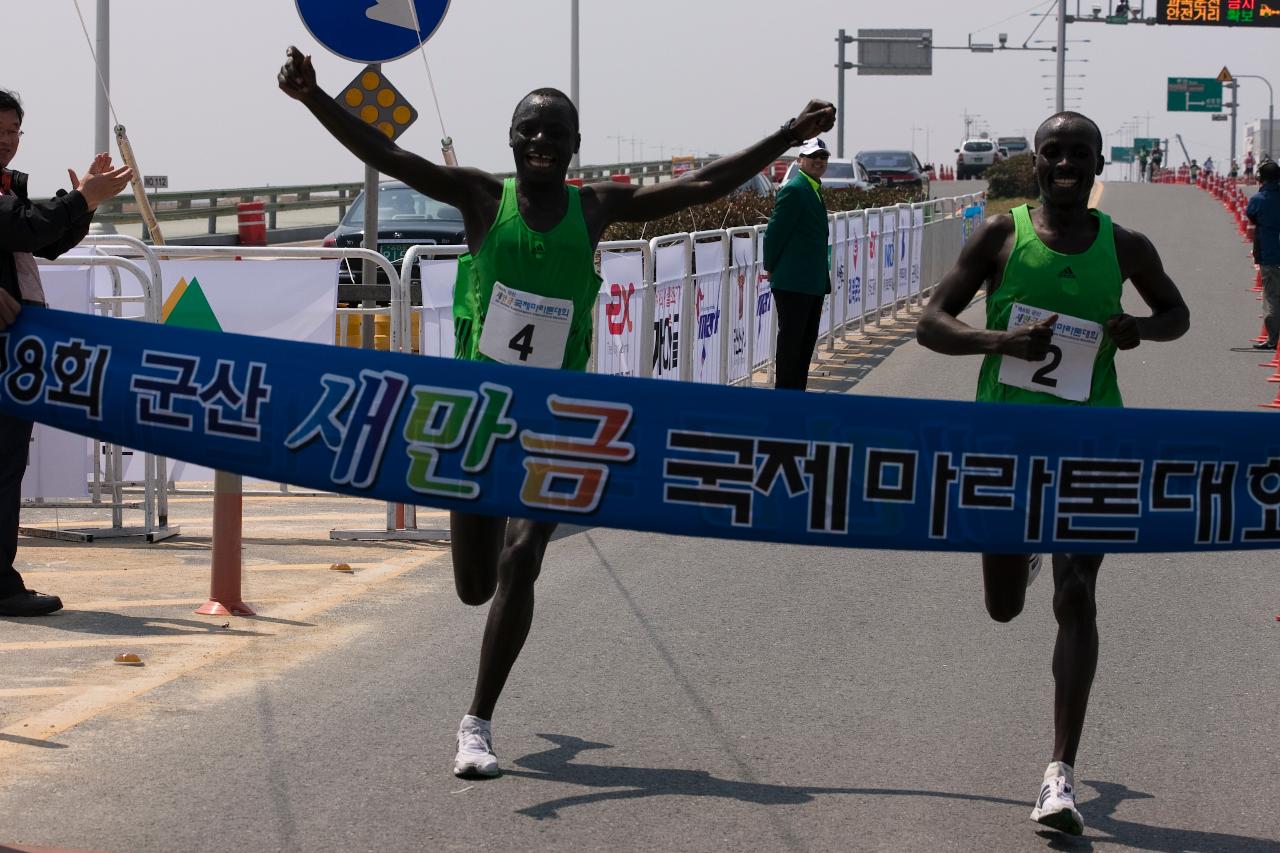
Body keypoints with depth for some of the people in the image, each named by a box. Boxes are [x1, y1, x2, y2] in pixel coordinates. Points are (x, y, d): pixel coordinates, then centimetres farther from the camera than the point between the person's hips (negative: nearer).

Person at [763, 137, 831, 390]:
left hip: (813, 283, 10)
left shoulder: (814, 190, 17)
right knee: (790, 340, -4)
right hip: (794, 283, -10)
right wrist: (771, 268, -6)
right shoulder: (794, 190, -14)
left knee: (807, 341, 12)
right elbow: (774, 232, -14)